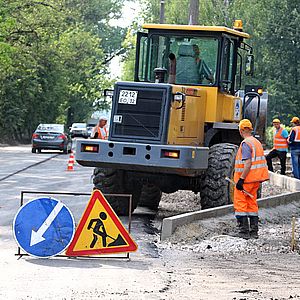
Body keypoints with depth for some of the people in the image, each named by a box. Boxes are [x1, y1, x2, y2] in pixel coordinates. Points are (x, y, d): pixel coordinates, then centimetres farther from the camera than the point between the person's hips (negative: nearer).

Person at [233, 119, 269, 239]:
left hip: (247, 179, -9)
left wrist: (241, 179, -22)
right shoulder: (257, 142, 14)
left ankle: (244, 231, -5)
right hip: (256, 179, 9)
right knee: (252, 203, 15)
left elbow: (248, 163, -23)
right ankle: (254, 231, 15)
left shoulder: (246, 144, -14)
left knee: (240, 203, -2)